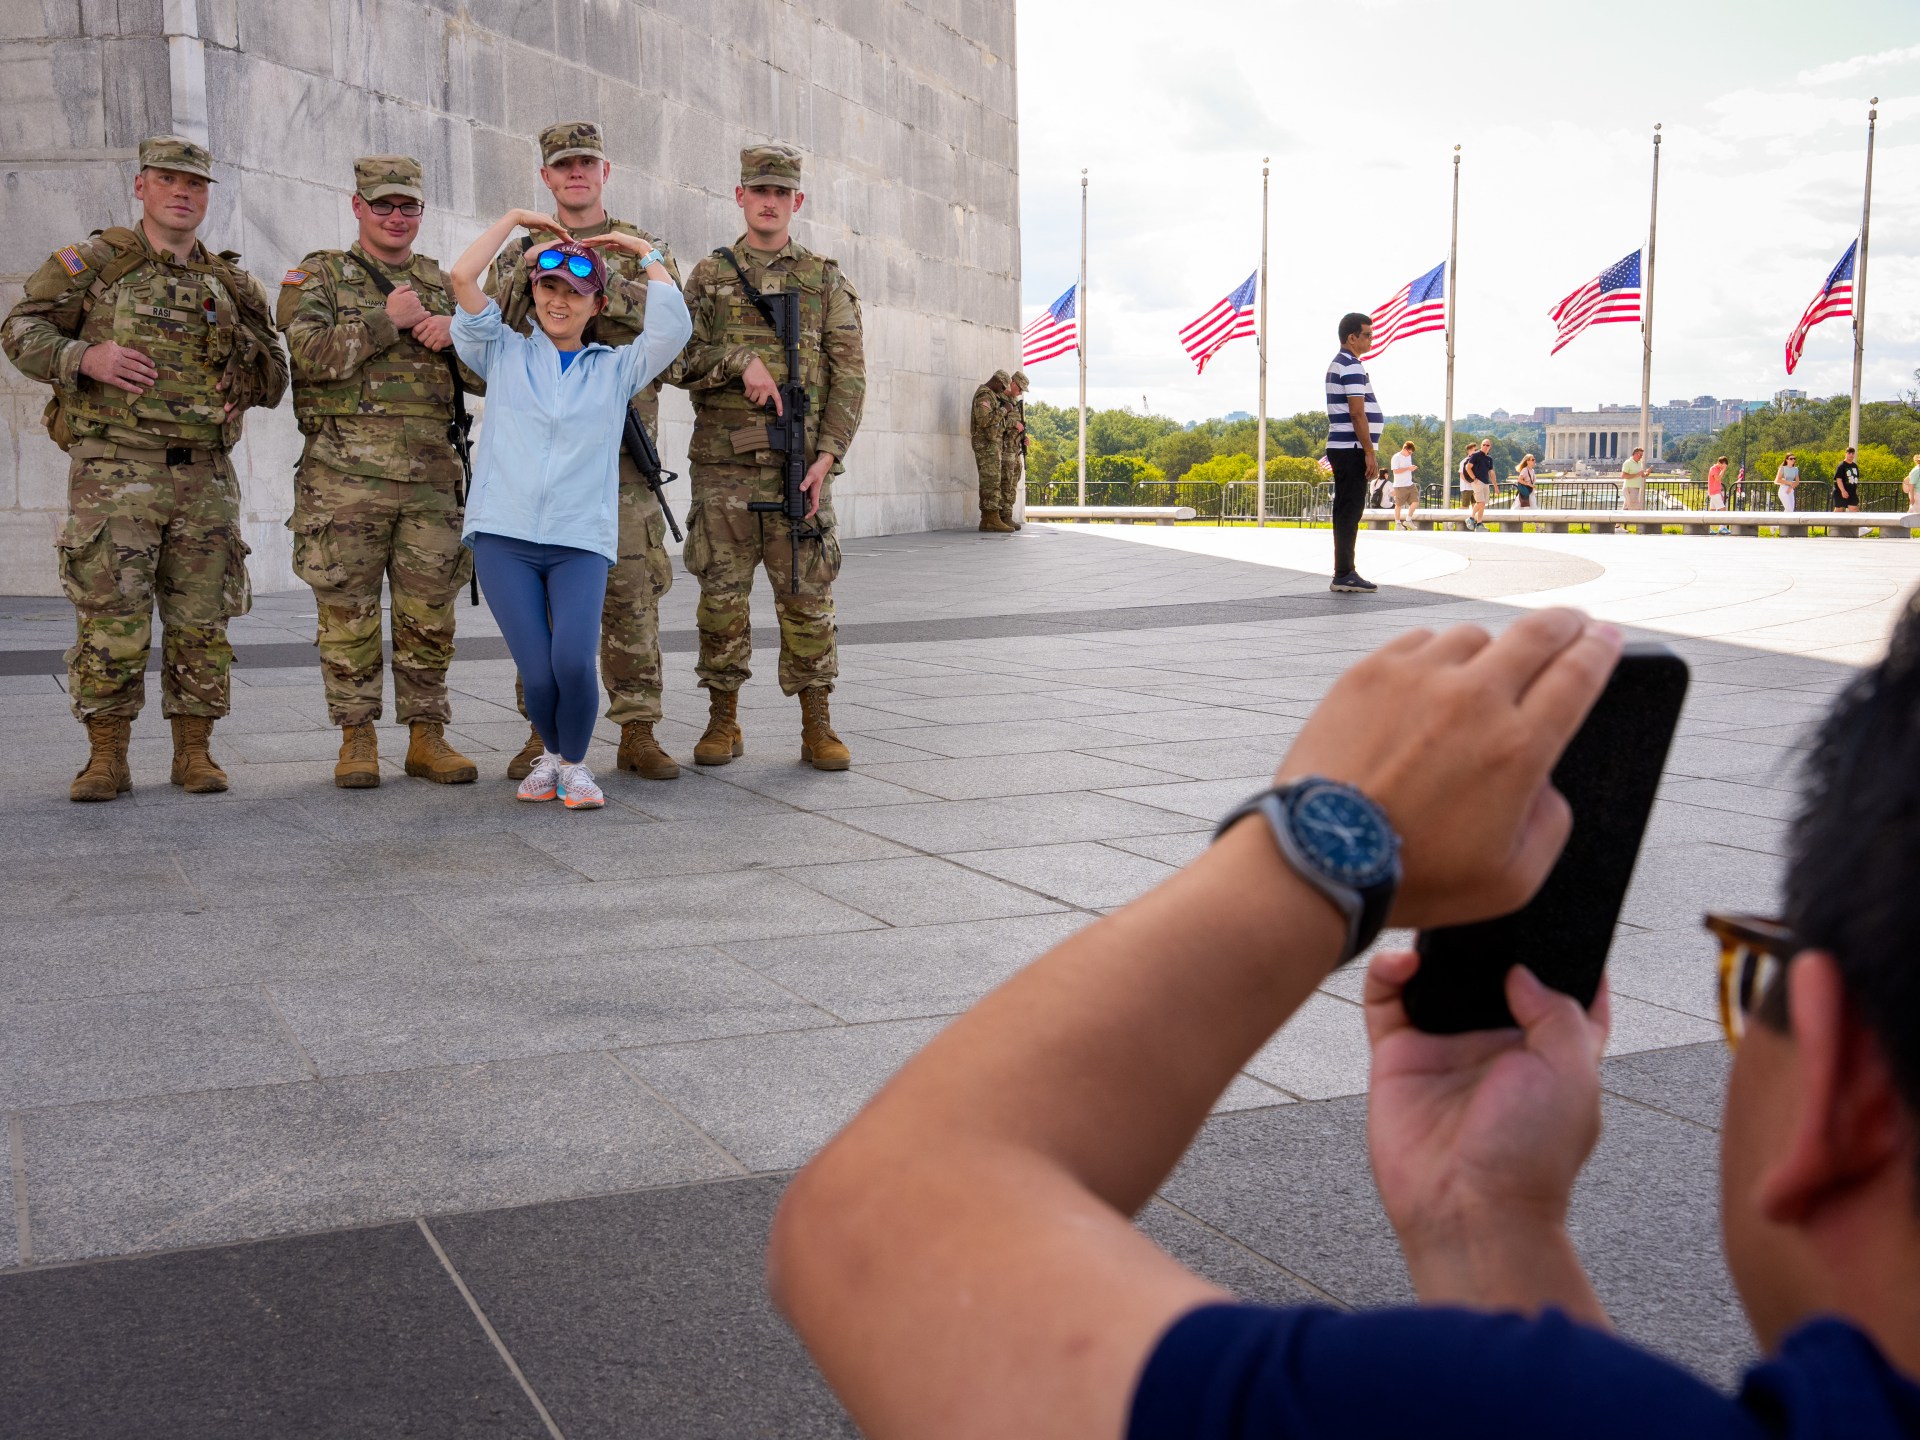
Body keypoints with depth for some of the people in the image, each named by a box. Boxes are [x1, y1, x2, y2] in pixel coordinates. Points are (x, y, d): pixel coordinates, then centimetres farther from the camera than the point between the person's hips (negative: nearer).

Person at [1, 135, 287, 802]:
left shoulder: (229, 284, 16)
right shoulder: (92, 262, 5)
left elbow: (274, 375, 25)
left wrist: (251, 382, 4)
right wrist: (85, 357, -13)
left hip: (205, 476, 4)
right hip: (115, 469, -3)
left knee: (201, 621, 4)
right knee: (112, 621, -7)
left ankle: (194, 753, 13)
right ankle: (106, 759, 3)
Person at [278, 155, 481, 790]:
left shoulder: (443, 284, 18)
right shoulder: (319, 275, 7)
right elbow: (313, 354, -11)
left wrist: (454, 331, -6)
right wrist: (387, 319, -10)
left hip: (431, 475, 3)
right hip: (346, 475, -3)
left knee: (429, 612, 5)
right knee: (348, 611, 0)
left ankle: (427, 737, 13)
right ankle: (357, 738, 10)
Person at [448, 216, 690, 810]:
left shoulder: (616, 369, 16)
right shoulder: (504, 354, 15)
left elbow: (673, 326, 0)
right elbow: (462, 276, 4)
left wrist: (645, 251, 11)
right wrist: (514, 219, 13)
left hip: (581, 540, 0)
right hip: (504, 537, 0)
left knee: (574, 661, -21)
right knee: (538, 673, -12)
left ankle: (575, 763, 7)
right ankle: (549, 754, 21)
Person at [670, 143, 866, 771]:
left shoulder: (826, 280, 10)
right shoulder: (708, 276, 11)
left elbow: (849, 375, 4)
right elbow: (676, 359, 3)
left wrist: (827, 455, -8)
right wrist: (741, 360, -14)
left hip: (800, 463, 0)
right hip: (723, 464, 0)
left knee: (807, 596, 0)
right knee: (722, 595, 2)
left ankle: (817, 726, 6)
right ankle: (723, 722, 12)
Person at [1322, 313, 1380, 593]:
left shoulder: (1337, 365, 19)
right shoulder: (1351, 366, -13)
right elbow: (1357, 413, -19)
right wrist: (1370, 452, -18)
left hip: (1341, 448, 10)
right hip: (1352, 449, -10)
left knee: (1345, 510, 11)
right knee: (1351, 510, -9)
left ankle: (1343, 573, 14)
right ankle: (1344, 574, -9)